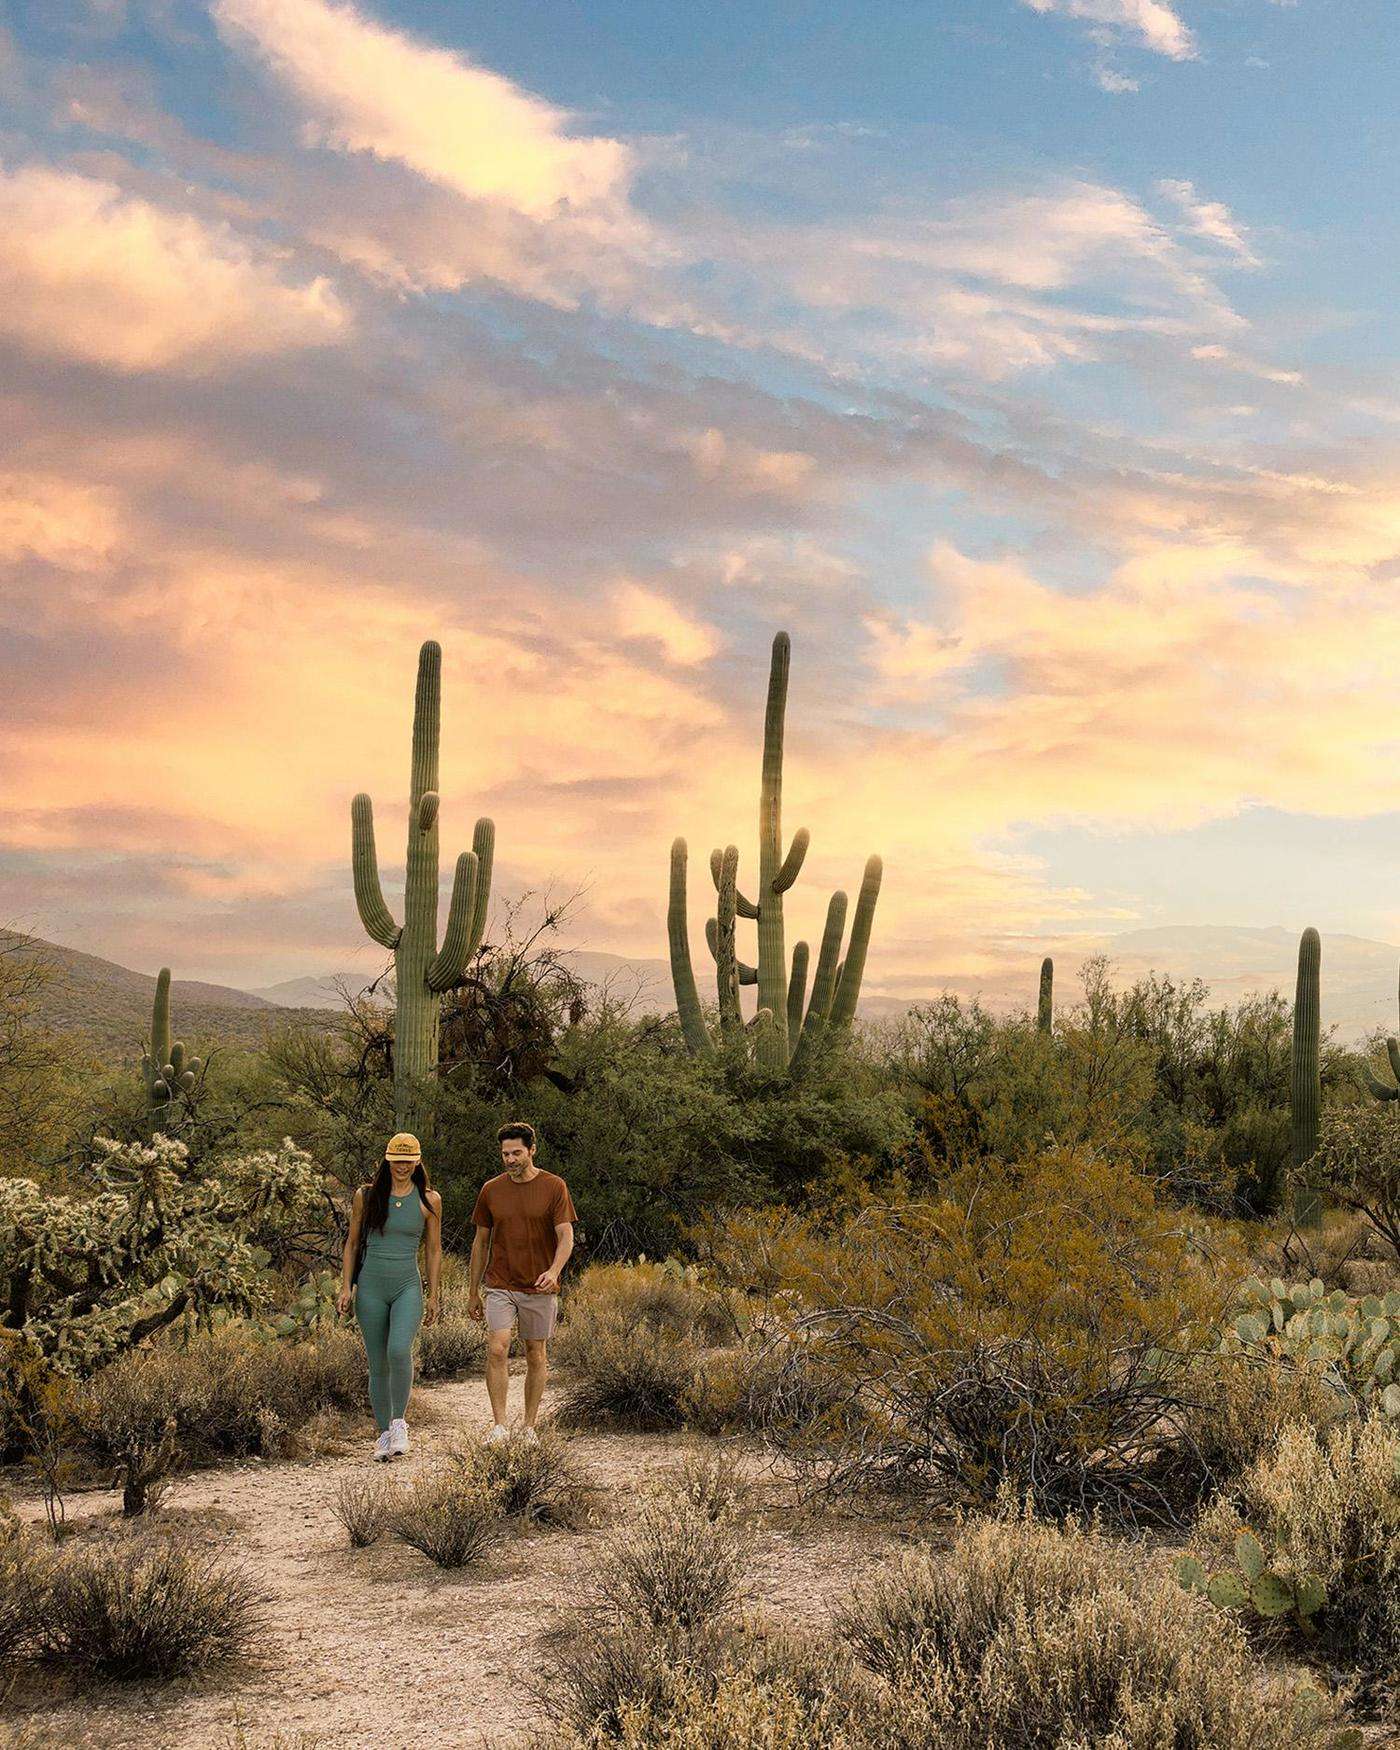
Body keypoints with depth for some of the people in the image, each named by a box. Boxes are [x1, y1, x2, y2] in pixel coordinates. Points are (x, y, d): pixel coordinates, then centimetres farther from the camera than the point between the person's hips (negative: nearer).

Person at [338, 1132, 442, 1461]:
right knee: (377, 1364, 3)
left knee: (399, 1351, -24)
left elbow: (433, 1250, 8)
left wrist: (433, 1296, 6)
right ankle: (384, 1434, 16)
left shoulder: (429, 1200, 3)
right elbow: (352, 1243, 9)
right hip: (371, 1288, 1)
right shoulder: (366, 1195, 4)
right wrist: (346, 1287, 1)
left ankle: (399, 1420, -5)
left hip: (408, 1288, -1)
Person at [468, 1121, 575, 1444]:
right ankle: (499, 1426, -12)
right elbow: (481, 1242, 12)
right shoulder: (491, 1190, 4)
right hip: (500, 1287, 1)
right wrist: (473, 1292, 12)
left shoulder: (554, 1187, -3)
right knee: (497, 1349, -16)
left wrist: (553, 1271, -28)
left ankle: (529, 1427, 18)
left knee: (536, 1357, 6)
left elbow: (566, 1237, -9)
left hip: (539, 1288, -1)